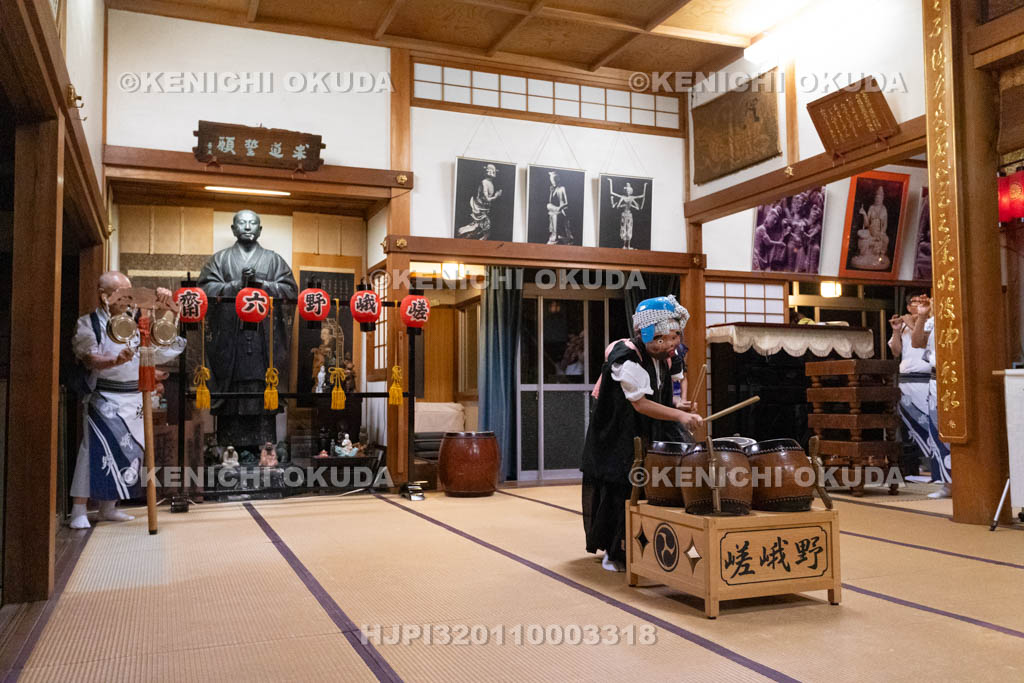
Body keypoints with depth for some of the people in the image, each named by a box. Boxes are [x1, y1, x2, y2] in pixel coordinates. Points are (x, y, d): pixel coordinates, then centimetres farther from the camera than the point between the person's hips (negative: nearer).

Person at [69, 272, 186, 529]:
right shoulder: (88, 324, -2)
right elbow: (90, 359, -15)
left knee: (125, 451, 8)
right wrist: (116, 361, -34)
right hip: (105, 399, -5)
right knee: (95, 448, -13)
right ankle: (79, 511, -8)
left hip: (135, 399, 5)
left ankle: (108, 508, 19)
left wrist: (169, 302, -1)